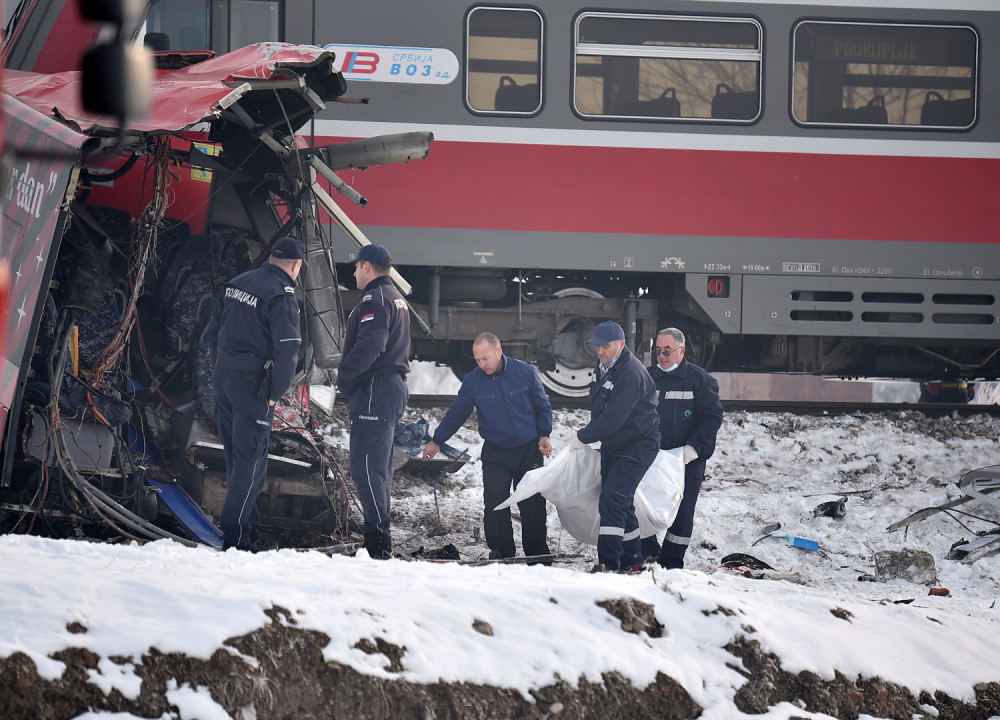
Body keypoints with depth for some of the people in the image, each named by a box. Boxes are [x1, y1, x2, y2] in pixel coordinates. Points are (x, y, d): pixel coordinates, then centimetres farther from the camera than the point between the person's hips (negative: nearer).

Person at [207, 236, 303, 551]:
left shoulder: (236, 283, 9)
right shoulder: (281, 295, -14)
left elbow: (213, 332, 16)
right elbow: (287, 350, -19)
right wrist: (275, 393, -10)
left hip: (222, 379, 7)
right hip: (253, 385, -7)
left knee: (237, 458, 16)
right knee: (250, 463, -2)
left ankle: (249, 527, 24)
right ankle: (236, 536, -4)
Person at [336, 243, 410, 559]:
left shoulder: (375, 299, -12)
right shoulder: (397, 299, 22)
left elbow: (368, 347, -24)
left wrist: (343, 378, -13)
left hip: (374, 392, -11)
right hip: (394, 387, 11)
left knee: (365, 467, -13)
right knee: (379, 467, 12)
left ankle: (378, 538, -18)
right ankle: (380, 540, 13)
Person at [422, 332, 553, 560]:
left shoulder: (525, 372, -8)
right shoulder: (472, 381, -5)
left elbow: (543, 406, 5)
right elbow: (456, 413, 8)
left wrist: (544, 435, -3)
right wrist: (436, 441, 13)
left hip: (528, 450, -1)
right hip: (495, 453, 1)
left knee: (533, 504, 3)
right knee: (495, 506, -7)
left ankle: (537, 553, 13)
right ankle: (501, 553, 0)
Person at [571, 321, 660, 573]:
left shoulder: (630, 374, -24)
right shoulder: (604, 367, 7)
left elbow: (613, 419, -28)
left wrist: (582, 437, -19)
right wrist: (590, 429, 15)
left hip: (637, 447, -10)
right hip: (612, 446, 10)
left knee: (612, 501, -18)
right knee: (619, 503, 12)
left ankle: (609, 563, -21)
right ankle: (631, 560, 22)